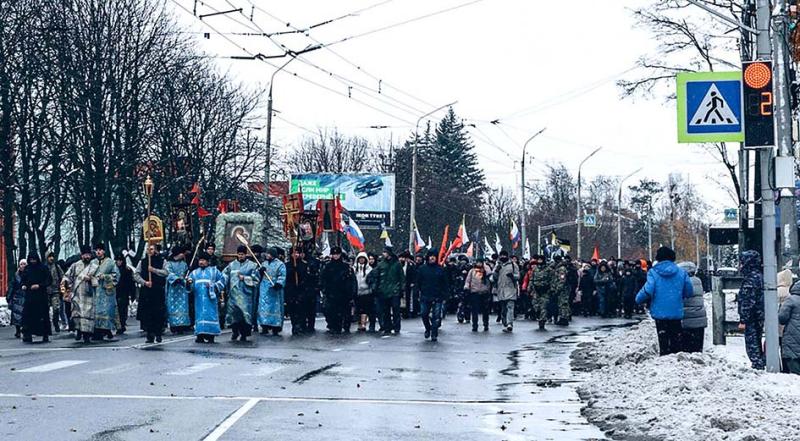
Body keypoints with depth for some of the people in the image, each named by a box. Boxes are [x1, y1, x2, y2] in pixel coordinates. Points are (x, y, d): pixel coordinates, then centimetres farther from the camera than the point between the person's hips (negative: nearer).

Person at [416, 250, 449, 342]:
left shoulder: (440, 269, 3)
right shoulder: (422, 269, 5)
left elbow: (445, 283, 5)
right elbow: (417, 282, 9)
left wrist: (444, 294, -3)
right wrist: (419, 291, -3)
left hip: (437, 297, -1)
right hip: (425, 297, 1)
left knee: (436, 316, -2)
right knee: (424, 315, 2)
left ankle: (434, 334, 5)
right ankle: (428, 329, 27)